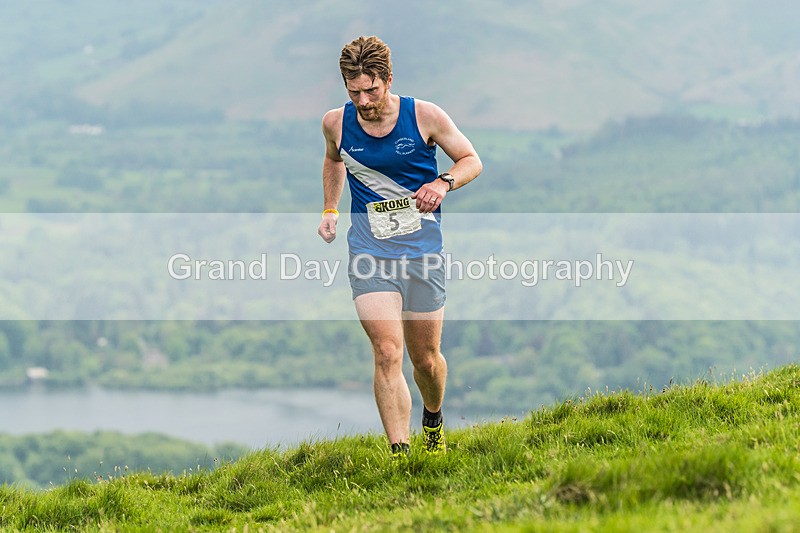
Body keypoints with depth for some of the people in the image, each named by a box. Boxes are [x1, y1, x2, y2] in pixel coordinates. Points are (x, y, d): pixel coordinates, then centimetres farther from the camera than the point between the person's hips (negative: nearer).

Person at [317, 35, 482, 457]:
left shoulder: (424, 116, -9)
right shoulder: (335, 124, -2)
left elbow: (472, 160, 3)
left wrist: (444, 183, -16)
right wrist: (330, 209, 12)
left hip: (423, 249, 0)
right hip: (369, 252, 0)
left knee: (425, 358, 9)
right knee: (387, 354, -15)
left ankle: (433, 418, 41)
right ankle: (399, 453, -16)